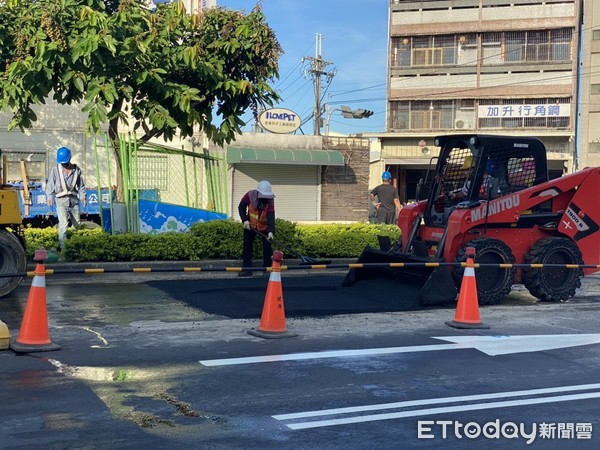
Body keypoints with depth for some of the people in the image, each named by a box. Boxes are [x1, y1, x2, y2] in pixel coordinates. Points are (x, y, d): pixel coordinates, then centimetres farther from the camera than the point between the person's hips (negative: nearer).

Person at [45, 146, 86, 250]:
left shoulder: (76, 170, 6)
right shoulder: (55, 169, -1)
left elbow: (81, 184, 13)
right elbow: (50, 184, 1)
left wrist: (82, 195, -1)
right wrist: (50, 197, -11)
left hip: (74, 199, 3)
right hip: (61, 200, -3)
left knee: (77, 223, 11)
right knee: (63, 223, -14)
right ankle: (62, 245, -11)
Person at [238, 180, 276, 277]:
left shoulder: (270, 201, -28)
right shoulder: (250, 195, -25)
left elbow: (271, 218, -39)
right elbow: (241, 207, -9)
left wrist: (271, 231, -52)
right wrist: (245, 220, -21)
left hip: (265, 226, -2)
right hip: (250, 225, 2)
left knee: (267, 246, -6)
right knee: (247, 245, 2)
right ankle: (247, 269, 9)